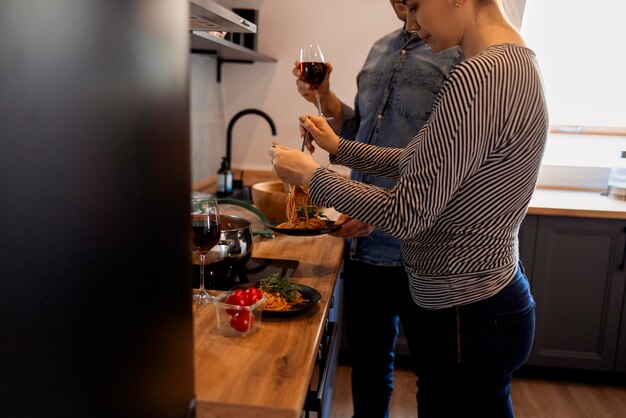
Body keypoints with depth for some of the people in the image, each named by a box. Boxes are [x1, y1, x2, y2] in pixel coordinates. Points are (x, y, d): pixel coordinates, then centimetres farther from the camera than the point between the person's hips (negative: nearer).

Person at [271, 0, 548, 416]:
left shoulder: (478, 77, -26)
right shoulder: (514, 62, 7)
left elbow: (408, 213, -23)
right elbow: (423, 166, 12)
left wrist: (311, 175, -12)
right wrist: (339, 147, 12)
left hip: (467, 317, -9)